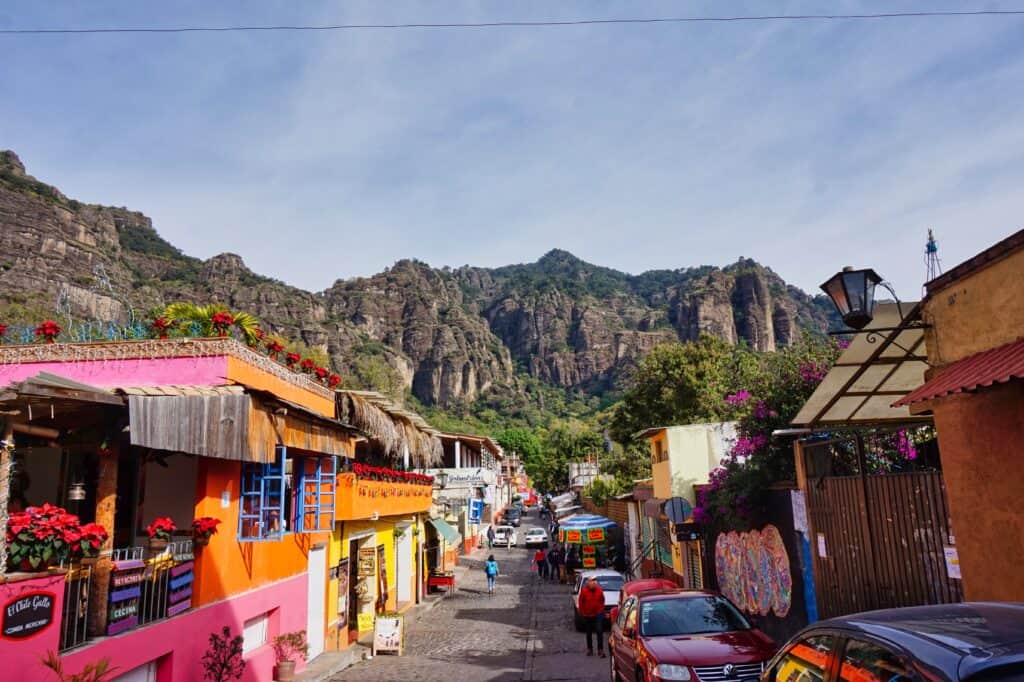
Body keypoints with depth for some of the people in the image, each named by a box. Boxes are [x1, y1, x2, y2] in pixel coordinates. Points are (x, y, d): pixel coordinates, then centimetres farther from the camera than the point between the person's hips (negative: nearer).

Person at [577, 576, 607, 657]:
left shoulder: (599, 590, -9)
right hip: (587, 615, 0)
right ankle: (589, 649, 26)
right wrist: (582, 613, 1)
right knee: (589, 633, 12)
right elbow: (581, 602, -3)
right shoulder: (584, 591, -15)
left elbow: (602, 600, 6)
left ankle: (600, 650, -4)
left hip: (598, 614, 0)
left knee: (599, 631, -9)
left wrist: (601, 610, 3)